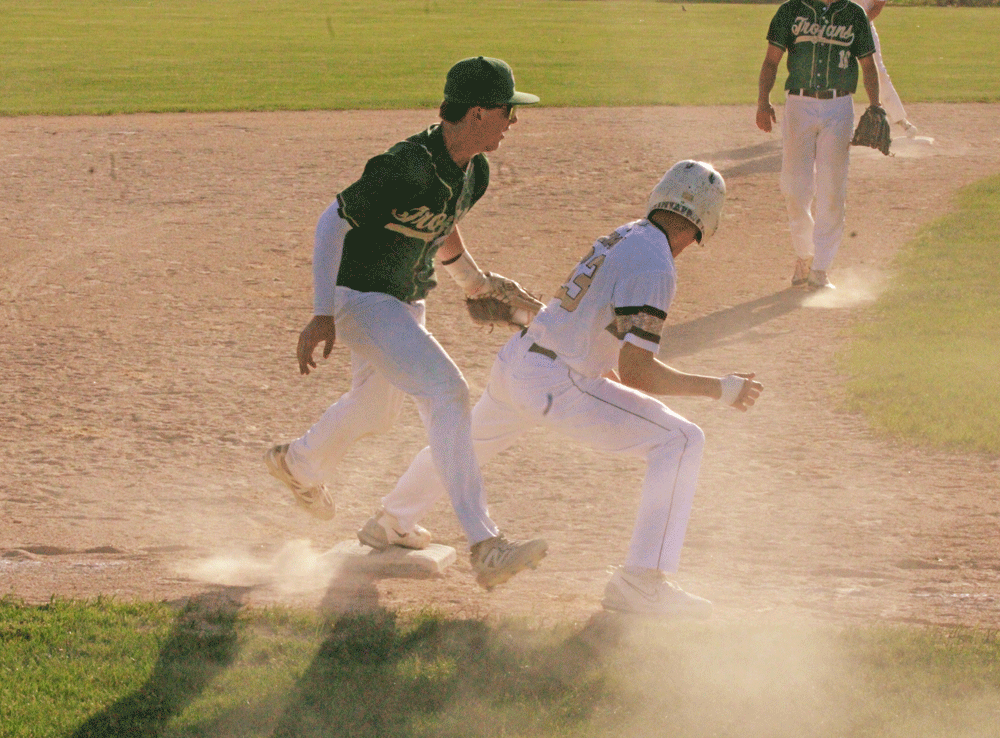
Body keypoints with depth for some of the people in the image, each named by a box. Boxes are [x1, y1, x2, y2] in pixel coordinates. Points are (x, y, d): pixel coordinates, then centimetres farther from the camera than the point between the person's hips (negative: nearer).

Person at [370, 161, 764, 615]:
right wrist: (718, 389, -16)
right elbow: (635, 370, -21)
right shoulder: (654, 266, -17)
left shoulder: (625, 235, 10)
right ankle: (641, 582, -16)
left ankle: (392, 521, 60)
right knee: (680, 442, -9)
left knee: (472, 441, 36)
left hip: (512, 361, 9)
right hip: (555, 385, -9)